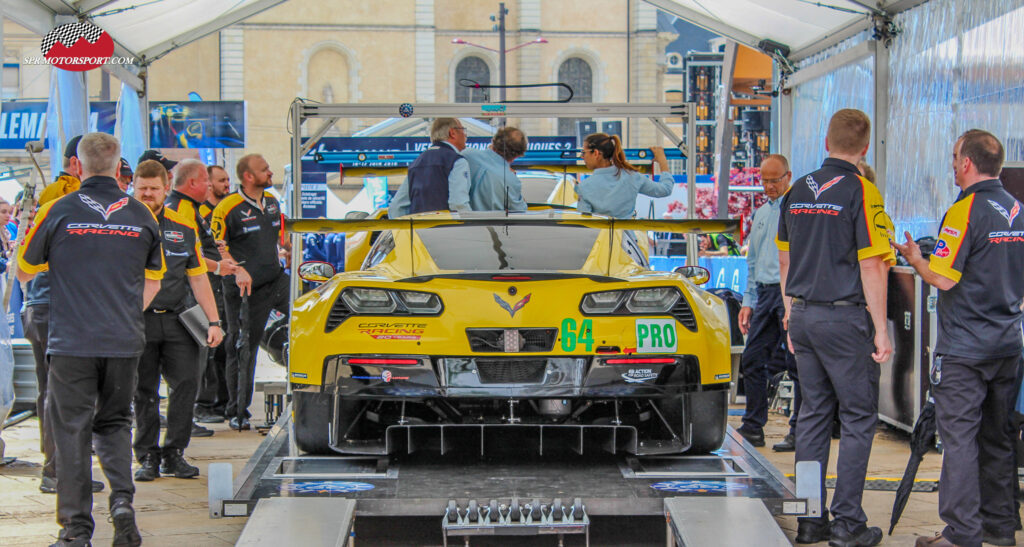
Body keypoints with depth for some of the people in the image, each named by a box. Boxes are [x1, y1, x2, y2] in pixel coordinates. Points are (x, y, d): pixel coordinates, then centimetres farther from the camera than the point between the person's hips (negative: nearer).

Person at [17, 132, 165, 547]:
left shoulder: (58, 211, -5)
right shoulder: (141, 216, 5)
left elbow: (23, 272, 9)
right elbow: (153, 283, 16)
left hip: (71, 344, -3)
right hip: (125, 343, 3)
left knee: (71, 430, 5)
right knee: (114, 422, 19)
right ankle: (122, 500, -1)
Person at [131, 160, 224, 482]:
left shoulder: (184, 228, 13)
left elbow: (198, 277, 15)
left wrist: (214, 321, 8)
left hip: (177, 320, 3)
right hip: (138, 321, -3)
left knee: (187, 382, -5)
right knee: (143, 391, 2)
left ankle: (174, 453, 6)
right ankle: (148, 456, 12)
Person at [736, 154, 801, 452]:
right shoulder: (761, 214, 20)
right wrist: (749, 301, 18)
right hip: (765, 293, 7)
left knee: (797, 364, -4)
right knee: (753, 361, 6)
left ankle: (799, 433, 2)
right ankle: (753, 428, 15)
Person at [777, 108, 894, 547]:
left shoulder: (797, 191, 9)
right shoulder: (860, 191, -11)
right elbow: (871, 267, -14)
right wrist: (881, 330, -10)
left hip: (804, 315, 6)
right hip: (845, 317, -6)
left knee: (813, 414, 11)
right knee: (858, 418, 1)